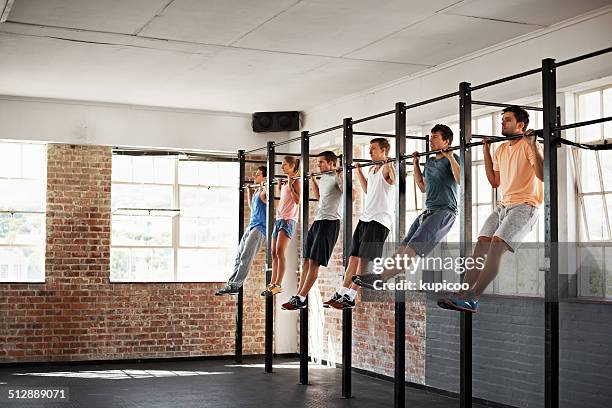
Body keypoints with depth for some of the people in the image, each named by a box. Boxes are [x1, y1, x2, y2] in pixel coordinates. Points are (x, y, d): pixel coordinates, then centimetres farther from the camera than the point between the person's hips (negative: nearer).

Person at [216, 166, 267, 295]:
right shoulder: (256, 190, 19)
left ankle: (234, 286, -16)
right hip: (251, 226, 10)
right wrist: (249, 191, 32)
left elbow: (264, 200, -27)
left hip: (260, 228, -10)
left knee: (245, 258, -14)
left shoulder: (265, 190, -7)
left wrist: (263, 188, -24)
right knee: (239, 257, 6)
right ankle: (230, 284, 6)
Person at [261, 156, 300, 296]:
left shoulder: (295, 181, -3)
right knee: (274, 253, 7)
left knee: (280, 252, -17)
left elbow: (297, 200, -13)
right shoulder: (285, 182, 20)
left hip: (288, 220, -9)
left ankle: (278, 285, -18)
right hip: (279, 218, 9)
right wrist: (279, 187, 25)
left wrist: (290, 186, -16)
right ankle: (272, 284, 11)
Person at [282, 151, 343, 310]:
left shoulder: (337, 177, -9)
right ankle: (298, 296, 10)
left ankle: (300, 299, -11)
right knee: (306, 261, 7)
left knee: (314, 262, -11)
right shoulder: (323, 178, 18)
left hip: (329, 222, -10)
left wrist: (339, 175, -28)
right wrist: (313, 179, 38)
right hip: (318, 220, 10)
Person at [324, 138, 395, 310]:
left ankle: (349, 298, -9)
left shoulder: (387, 168, -8)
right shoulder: (373, 169, 19)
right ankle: (340, 294, 12)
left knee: (363, 259, -10)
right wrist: (358, 170, 35)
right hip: (366, 217, 9)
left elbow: (393, 181, -28)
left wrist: (388, 165, -34)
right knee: (354, 257, 9)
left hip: (379, 220, -9)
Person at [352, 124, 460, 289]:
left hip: (445, 210, -8)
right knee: (405, 244, -8)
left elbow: (461, 180, -18)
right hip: (428, 211, 9)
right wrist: (415, 164, 26)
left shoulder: (452, 159, -1)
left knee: (415, 245, -21)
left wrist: (450, 157, -20)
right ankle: (380, 273, -22)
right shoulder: (429, 162, 22)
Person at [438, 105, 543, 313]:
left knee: (496, 245, -23)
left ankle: (472, 299, -29)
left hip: (525, 205, -8)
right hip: (504, 205, 8)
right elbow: (495, 182, 22)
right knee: (481, 244, -8)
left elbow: (541, 175, -18)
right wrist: (486, 152, 20)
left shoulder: (528, 146, -6)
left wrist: (533, 145, -24)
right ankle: (461, 294, -14)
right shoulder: (501, 150, 18)